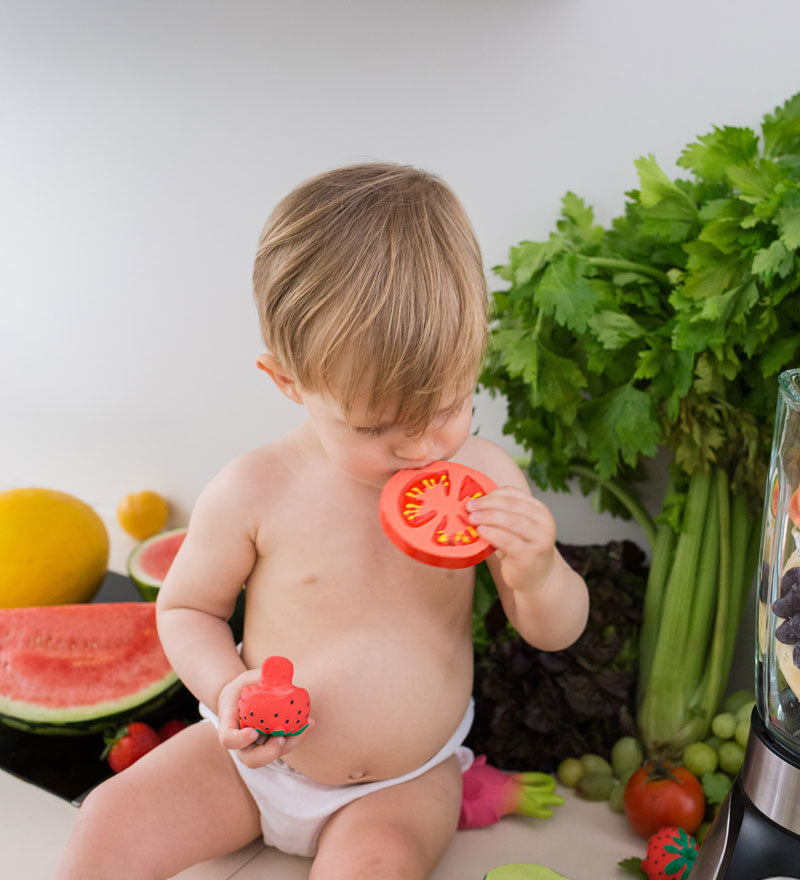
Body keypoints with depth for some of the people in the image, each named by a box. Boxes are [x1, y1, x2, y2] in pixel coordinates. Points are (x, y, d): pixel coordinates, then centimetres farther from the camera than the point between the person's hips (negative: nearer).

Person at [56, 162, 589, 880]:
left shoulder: (483, 476, -13)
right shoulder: (256, 493, -17)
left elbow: (556, 632, -4)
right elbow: (185, 608, 1)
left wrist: (537, 575, -27)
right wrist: (225, 687, -19)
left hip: (408, 779, 0)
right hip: (259, 755, 1)